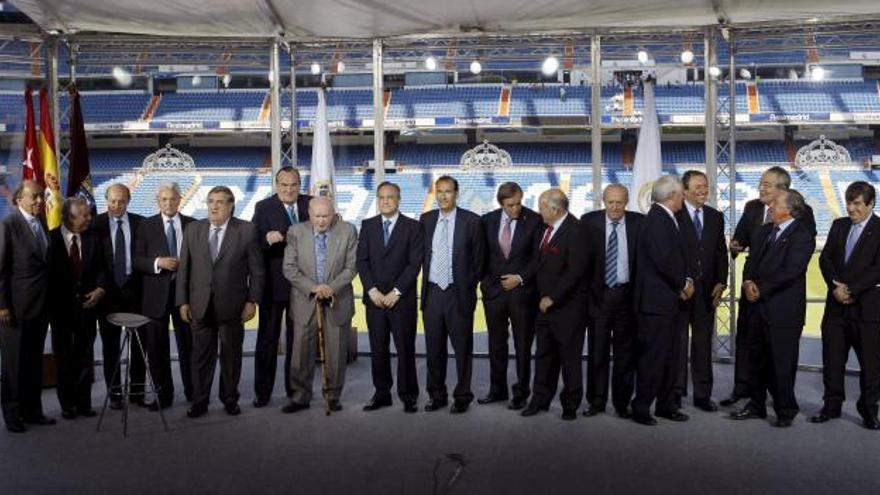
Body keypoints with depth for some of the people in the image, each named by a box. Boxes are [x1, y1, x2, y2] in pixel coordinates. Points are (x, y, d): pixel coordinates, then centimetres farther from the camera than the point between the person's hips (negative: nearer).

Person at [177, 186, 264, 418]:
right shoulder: (193, 229, 6)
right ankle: (199, 401, 19)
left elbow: (256, 269, -2)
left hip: (232, 306, -2)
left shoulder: (247, 230, -3)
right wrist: (183, 301, 1)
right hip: (200, 306, 2)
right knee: (201, 355, 7)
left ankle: (230, 399, 24)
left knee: (231, 355, 9)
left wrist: (252, 301, -6)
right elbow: (184, 268, 6)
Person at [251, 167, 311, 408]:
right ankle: (262, 392, 15)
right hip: (273, 284, -3)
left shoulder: (310, 204, 4)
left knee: (297, 338, 14)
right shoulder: (263, 207, -5)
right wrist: (267, 239, -32)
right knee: (267, 339, 6)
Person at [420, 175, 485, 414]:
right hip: (432, 293, 4)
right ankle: (436, 395, 24)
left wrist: (469, 286, 1)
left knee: (462, 348, 4)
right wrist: (426, 282, 10)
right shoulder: (426, 220, 7)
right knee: (434, 348, 11)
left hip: (458, 293, -3)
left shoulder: (471, 221, -4)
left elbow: (479, 258, 1)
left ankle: (462, 397, 17)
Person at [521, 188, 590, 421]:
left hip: (567, 306, -7)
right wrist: (542, 296, 11)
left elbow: (575, 271, -20)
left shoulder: (575, 231, -17)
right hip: (545, 303, 7)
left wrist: (552, 297, -16)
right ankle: (540, 399, 23)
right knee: (544, 354, 13)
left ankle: (570, 404, 19)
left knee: (569, 356, 5)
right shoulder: (546, 227, 8)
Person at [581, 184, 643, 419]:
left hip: (627, 295, 0)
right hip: (598, 294, 0)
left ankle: (622, 402, 20)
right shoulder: (589, 221, -1)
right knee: (597, 351, 7)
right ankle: (596, 400, 18)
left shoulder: (639, 222, -1)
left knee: (625, 352, 8)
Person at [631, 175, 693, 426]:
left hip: (673, 301, 10)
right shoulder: (656, 220, -15)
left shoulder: (668, 219, 16)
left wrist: (687, 281, 1)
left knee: (671, 356, 14)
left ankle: (666, 405, 24)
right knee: (653, 357, -3)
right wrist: (683, 284, -8)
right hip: (658, 301, -10)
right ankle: (641, 408, 7)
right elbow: (664, 260, -22)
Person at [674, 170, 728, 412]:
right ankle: (676, 392, 12)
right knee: (678, 342, 2)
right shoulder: (673, 215, -5)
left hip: (706, 289, 5)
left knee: (703, 343, 9)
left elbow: (721, 252, 12)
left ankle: (702, 395, 16)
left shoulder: (715, 216, 12)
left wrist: (721, 282, 2)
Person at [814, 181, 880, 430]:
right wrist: (836, 286, -10)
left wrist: (851, 290, -17)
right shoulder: (839, 225, 11)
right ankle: (832, 405, 22)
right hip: (836, 306, 4)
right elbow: (825, 259, 5)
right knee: (832, 358, 9)